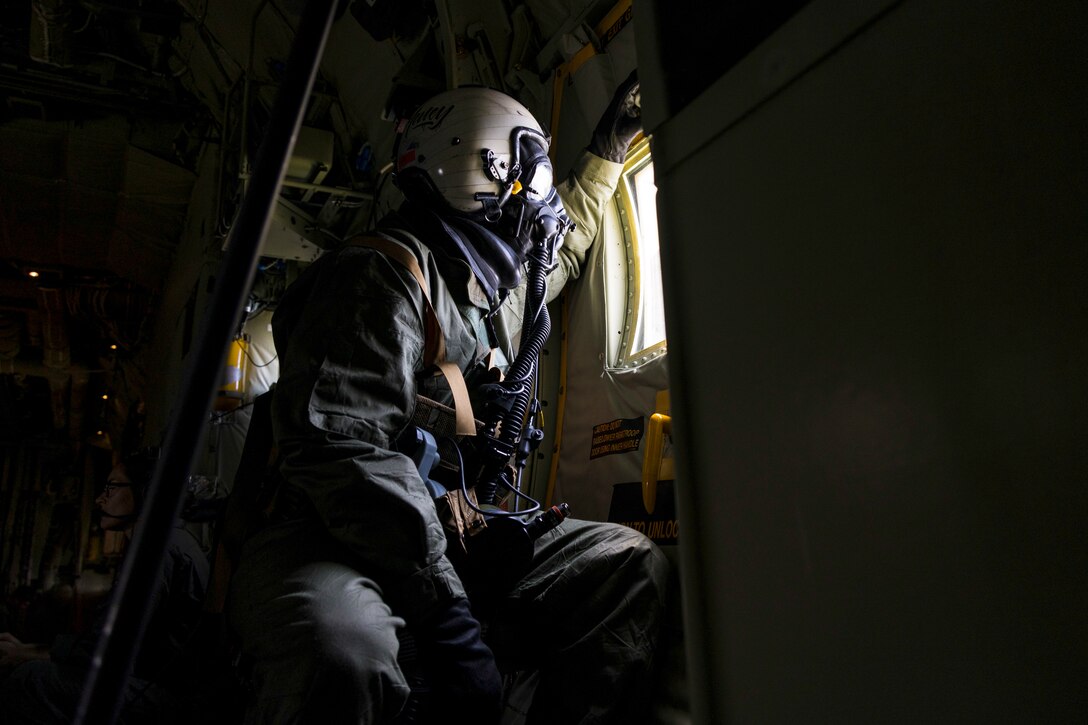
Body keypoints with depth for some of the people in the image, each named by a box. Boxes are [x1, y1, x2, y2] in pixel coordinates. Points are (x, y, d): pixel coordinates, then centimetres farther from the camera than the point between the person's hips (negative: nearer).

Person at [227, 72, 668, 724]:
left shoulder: (502, 279, 16)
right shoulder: (386, 272, -14)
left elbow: (564, 241, 40)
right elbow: (347, 452, -26)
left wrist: (609, 145, 42)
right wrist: (450, 621, -30)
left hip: (454, 541, 8)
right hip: (332, 543, -8)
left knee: (633, 562, -4)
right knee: (346, 650, -40)